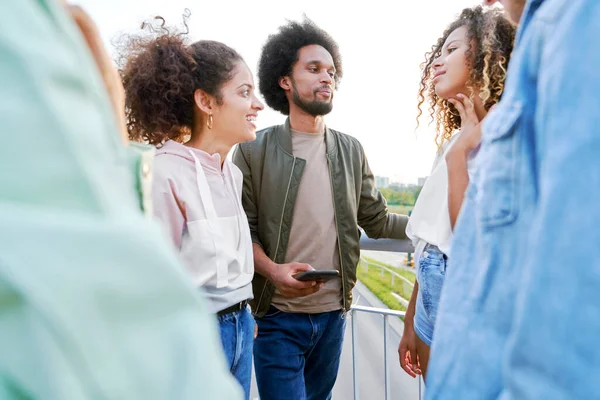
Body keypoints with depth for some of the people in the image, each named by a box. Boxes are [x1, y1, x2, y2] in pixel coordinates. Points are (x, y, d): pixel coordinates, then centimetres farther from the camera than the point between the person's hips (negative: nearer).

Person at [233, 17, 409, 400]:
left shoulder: (351, 150, 6)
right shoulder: (254, 149, -5)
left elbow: (377, 221, 7)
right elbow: (242, 229, -6)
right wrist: (272, 270, -23)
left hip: (334, 314, 4)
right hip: (278, 316, -4)